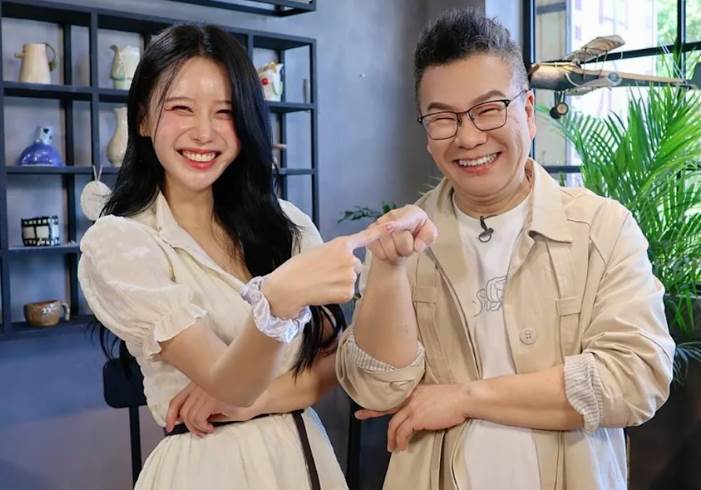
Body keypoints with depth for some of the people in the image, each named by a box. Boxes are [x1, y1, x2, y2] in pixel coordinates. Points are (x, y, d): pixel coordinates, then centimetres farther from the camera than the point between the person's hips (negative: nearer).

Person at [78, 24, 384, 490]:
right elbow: (228, 385, -22)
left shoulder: (290, 224, -1)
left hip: (306, 451, 4)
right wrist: (276, 300, -41)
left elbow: (341, 359, -1)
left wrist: (254, 399, -17)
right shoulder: (115, 242, -14)